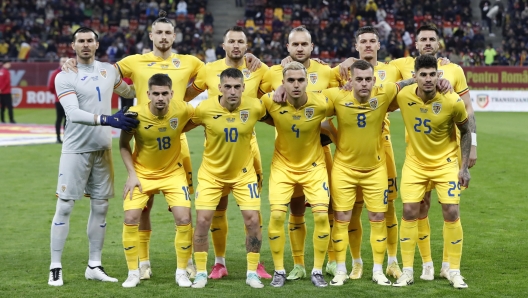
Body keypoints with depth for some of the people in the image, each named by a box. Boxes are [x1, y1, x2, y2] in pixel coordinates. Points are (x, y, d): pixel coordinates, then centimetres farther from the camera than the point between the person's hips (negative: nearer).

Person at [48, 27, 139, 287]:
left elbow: (129, 92, 26)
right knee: (64, 207, -4)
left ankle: (94, 266, 17)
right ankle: (55, 268, 0)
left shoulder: (109, 70, 8)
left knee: (100, 207, 8)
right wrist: (107, 120, -31)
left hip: (102, 148, 5)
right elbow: (73, 114, -21)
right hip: (75, 150, -5)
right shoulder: (65, 77, -9)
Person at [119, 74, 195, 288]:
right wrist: (132, 173, -13)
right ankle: (133, 272, 8)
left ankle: (181, 272, 8)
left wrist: (177, 131, -6)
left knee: (184, 219, -10)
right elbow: (124, 144, -7)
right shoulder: (135, 114, -23)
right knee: (131, 219, -9)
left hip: (172, 172, 0)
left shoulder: (182, 110, -22)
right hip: (142, 173, 0)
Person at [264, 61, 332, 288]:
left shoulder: (320, 104, -21)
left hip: (314, 166, 0)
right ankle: (279, 271, 5)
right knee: (277, 215, -11)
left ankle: (317, 271, 5)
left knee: (321, 215, -10)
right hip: (282, 166, 0)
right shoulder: (271, 101, -19)